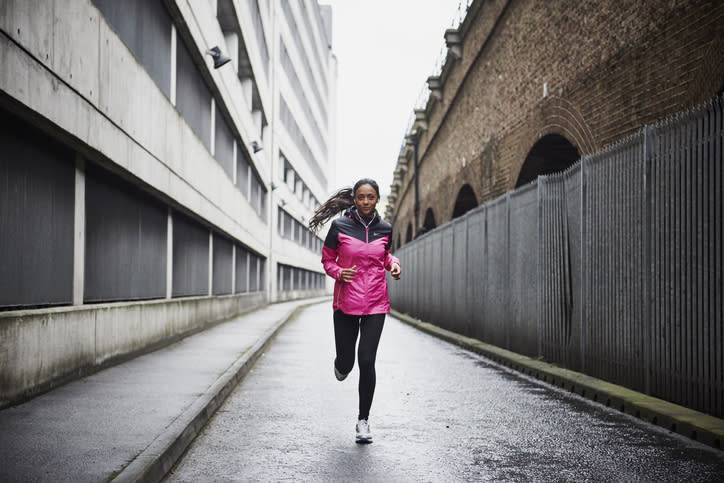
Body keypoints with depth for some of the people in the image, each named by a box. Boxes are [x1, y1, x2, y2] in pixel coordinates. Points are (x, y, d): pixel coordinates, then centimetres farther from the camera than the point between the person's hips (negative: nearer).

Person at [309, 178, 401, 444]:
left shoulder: (384, 229, 4)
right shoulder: (340, 226, -4)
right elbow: (327, 260, 5)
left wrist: (394, 263, 1)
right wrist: (339, 272, -14)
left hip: (375, 304, 1)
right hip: (346, 303, -1)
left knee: (367, 361, -6)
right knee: (346, 363, 5)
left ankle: (363, 419, 11)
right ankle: (341, 364, 47)